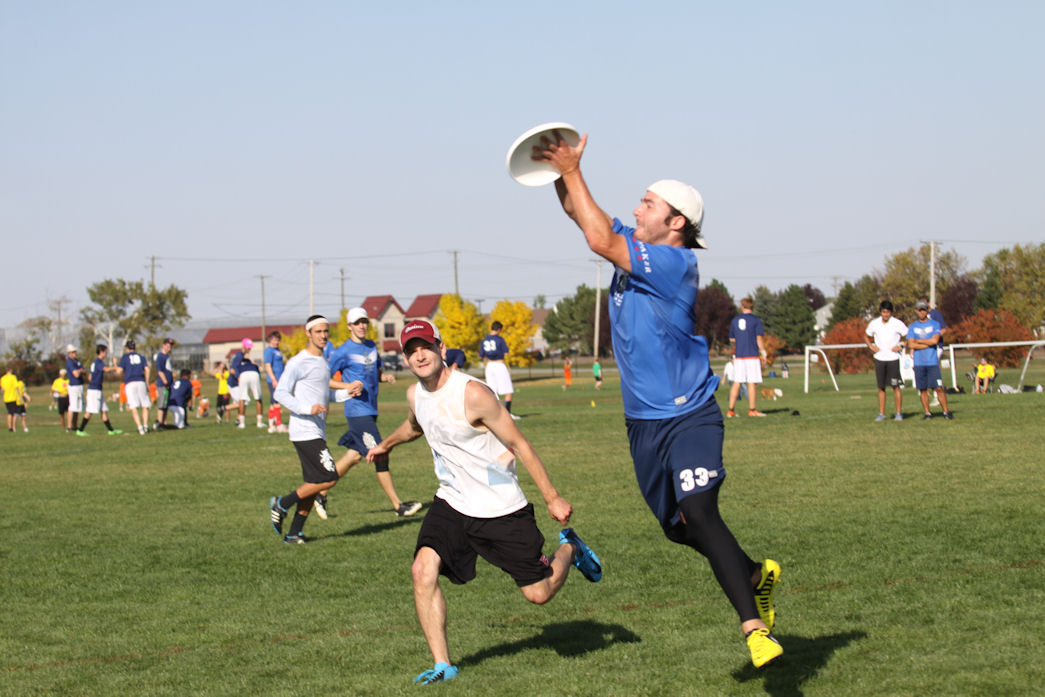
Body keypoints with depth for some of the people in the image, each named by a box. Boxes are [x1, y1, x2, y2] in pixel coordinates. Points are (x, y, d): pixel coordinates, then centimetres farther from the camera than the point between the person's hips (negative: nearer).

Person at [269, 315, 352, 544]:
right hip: (305, 432, -9)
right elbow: (280, 393, -14)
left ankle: (294, 533, 12)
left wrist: (347, 392, 14)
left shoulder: (323, 362, 18)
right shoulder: (298, 363, -10)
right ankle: (282, 504, -2)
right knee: (329, 478, -14)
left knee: (313, 485, 8)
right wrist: (307, 409, -24)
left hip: (317, 432, 9)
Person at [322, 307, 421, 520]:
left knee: (354, 456, 12)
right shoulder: (343, 352, -9)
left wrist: (386, 376, 2)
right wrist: (347, 387, -20)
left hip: (370, 410, 8)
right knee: (380, 457, -9)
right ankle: (398, 506, -5)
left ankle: (321, 493, 24)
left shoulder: (371, 346, 13)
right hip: (358, 412, -8)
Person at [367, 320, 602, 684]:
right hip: (452, 502, 5)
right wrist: (386, 445, 45)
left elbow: (519, 445, -17)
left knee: (538, 594, 1)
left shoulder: (473, 394, -23)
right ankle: (442, 664, -10)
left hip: (501, 509, -5)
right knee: (423, 569, -19)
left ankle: (569, 548, 34)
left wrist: (552, 498, -16)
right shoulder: (415, 395, -1)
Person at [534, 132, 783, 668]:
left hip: (689, 416, -9)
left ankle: (753, 626, -26)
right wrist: (562, 172, -10)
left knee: (700, 513, -25)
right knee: (678, 528, 17)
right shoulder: (633, 247, 6)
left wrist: (572, 171, -17)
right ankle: (756, 575, 41)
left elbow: (600, 241, -25)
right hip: (644, 421, 9)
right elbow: (581, 213, 10)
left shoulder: (676, 263, -18)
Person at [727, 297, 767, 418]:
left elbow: (732, 340, 16)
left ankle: (730, 411, 1)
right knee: (752, 383, -1)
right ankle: (752, 410, -1)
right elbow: (759, 338, -7)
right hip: (752, 355, -4)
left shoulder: (735, 320, 10)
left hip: (739, 356, 4)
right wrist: (763, 354, -2)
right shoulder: (756, 319, -2)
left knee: (736, 383, 5)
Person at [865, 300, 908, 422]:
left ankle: (899, 413, 1)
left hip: (893, 358, -3)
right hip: (879, 358, 3)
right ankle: (881, 414, 11)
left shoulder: (898, 324, -5)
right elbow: (866, 336, 21)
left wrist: (901, 346, -8)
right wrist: (871, 346, 6)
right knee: (881, 387, 6)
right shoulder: (874, 324, 4)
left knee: (896, 387, -5)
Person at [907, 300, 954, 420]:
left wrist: (918, 341, -2)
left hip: (932, 362, -2)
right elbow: (911, 345, -2)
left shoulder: (934, 324, 6)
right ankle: (927, 413, 9)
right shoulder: (912, 327, 10)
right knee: (922, 389, 2)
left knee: (938, 388, -7)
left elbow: (935, 341, -9)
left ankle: (946, 412, -2)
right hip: (919, 363, 2)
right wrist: (929, 343, -6)